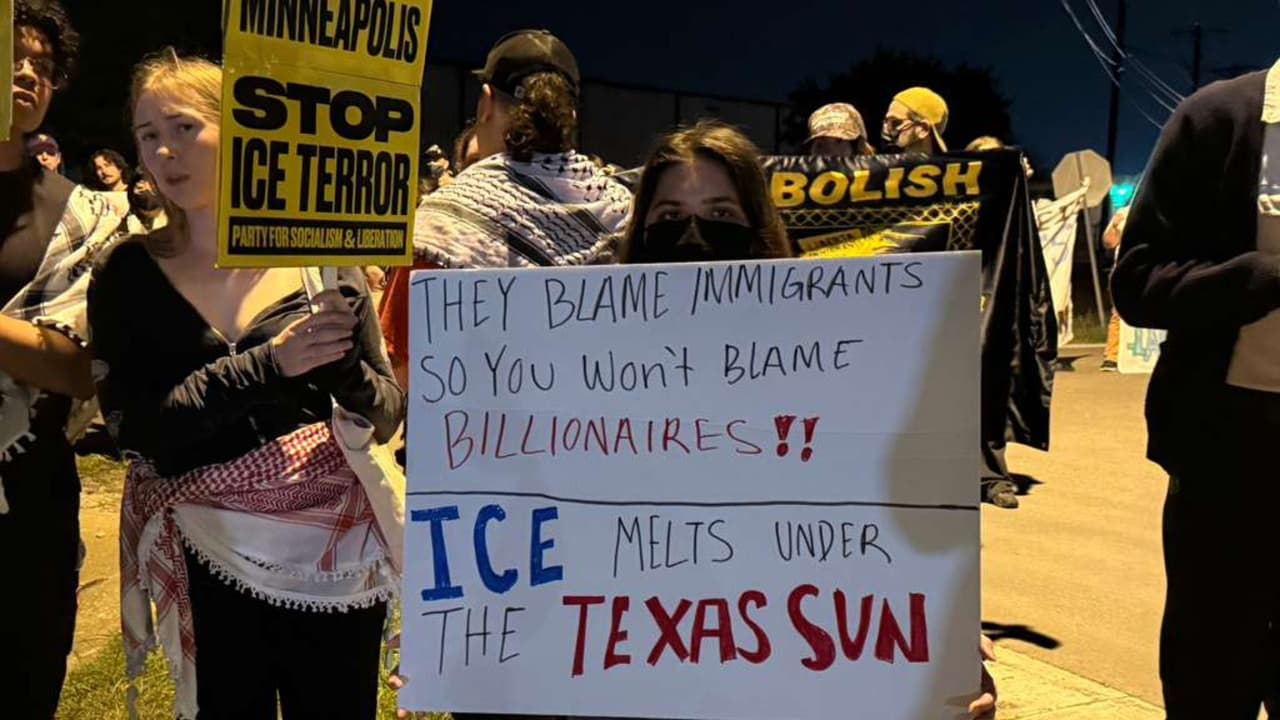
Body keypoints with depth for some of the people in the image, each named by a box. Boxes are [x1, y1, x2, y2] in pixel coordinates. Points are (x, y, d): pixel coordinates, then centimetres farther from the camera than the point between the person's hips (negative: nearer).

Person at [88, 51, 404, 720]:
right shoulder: (128, 273, -1)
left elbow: (386, 414, -2)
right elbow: (133, 430, -12)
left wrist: (343, 364, -23)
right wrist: (269, 363, -23)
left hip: (334, 550, 0)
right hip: (209, 559, 0)